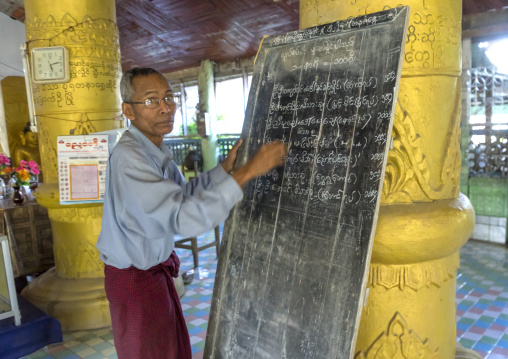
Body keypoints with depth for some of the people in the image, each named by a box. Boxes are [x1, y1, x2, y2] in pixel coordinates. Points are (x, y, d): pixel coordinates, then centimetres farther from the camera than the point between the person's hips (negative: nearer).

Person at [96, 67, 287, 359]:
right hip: (135, 279, -8)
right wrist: (248, 171, -37)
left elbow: (182, 193, 8)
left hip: (156, 267, 8)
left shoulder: (155, 150, 2)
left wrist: (224, 169, -4)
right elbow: (185, 219, -38)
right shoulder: (128, 157, -30)